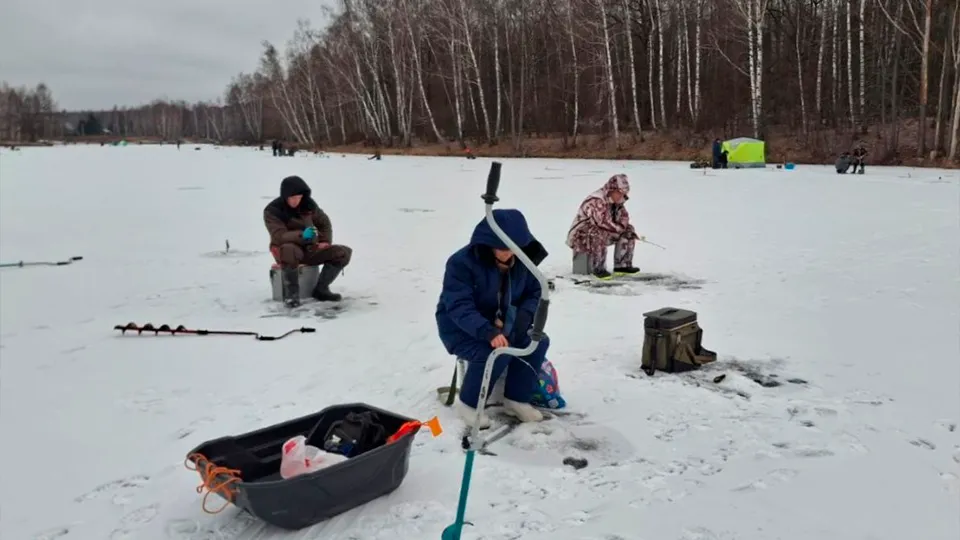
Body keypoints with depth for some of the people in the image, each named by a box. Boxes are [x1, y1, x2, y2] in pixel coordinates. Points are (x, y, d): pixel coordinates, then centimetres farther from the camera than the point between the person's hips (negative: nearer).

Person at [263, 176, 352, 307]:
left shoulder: (308, 203, -2)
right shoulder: (272, 210, -16)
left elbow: (323, 222, 14)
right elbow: (279, 237, -28)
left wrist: (325, 241, -3)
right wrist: (301, 235, -44)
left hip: (309, 249, 5)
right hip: (286, 250, -5)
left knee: (344, 252, -12)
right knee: (290, 251, -43)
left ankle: (320, 289, -2)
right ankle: (291, 294, -23)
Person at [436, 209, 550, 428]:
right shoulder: (462, 262, -27)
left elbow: (535, 293, 1)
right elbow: (459, 307, -33)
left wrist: (524, 315, -21)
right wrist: (488, 332, -47)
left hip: (498, 322, 6)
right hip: (458, 326, -6)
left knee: (538, 341, -15)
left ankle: (517, 398, 3)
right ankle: (469, 403, -8)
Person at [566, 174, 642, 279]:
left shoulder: (616, 202, 3)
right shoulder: (596, 201, -26)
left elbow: (623, 218, 7)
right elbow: (604, 223, -32)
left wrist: (629, 230, -15)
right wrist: (621, 229, -18)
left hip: (602, 233, 9)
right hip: (580, 237, -9)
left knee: (628, 232, 1)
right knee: (599, 236, -40)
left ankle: (622, 266, 3)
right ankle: (599, 269, -23)